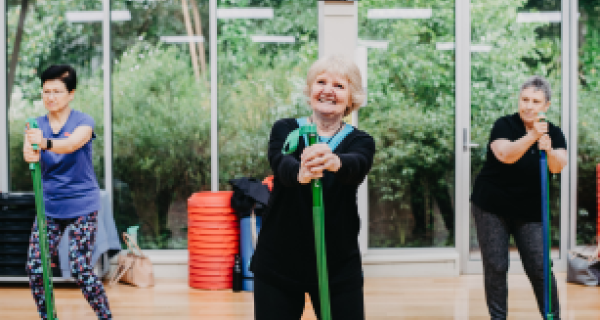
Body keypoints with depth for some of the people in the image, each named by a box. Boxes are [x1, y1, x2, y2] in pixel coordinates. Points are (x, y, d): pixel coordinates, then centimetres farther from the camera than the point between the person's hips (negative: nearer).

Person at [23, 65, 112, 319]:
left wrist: (45, 143, -48)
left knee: (81, 270, -10)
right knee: (35, 268, -2)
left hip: (81, 207, -4)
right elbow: (28, 151, -16)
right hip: (49, 206, 4)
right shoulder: (36, 126, 5)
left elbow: (72, 143, -28)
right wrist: (30, 153, -41)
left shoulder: (83, 122, -6)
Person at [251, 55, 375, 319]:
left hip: (339, 266, 0)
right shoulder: (285, 129, 0)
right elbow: (281, 163, -22)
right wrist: (300, 171, -47)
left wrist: (334, 161, -49)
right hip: (277, 265, 0)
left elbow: (357, 166, -24)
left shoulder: (359, 141, -1)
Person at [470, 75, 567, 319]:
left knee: (540, 267, -2)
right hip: (492, 207, -2)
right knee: (495, 266, 0)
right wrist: (531, 137, -45)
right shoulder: (505, 125, -11)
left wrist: (549, 150, -40)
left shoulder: (553, 133, -1)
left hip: (530, 212, 2)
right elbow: (505, 155, -31)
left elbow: (559, 166, -19)